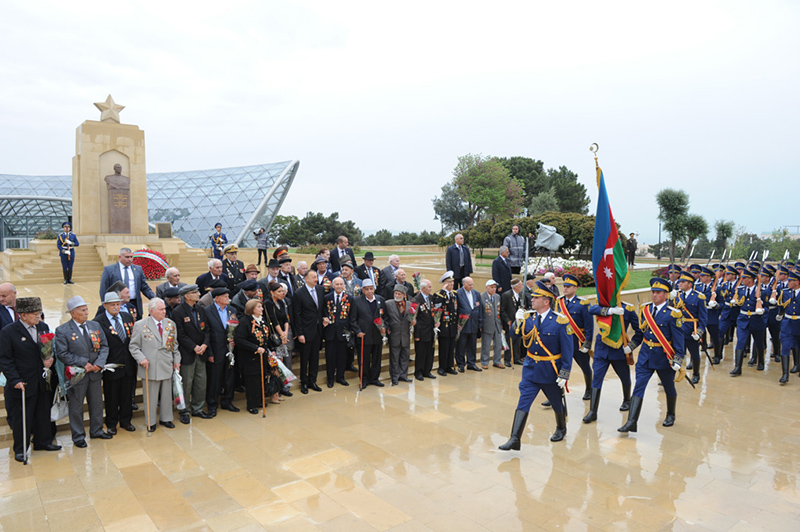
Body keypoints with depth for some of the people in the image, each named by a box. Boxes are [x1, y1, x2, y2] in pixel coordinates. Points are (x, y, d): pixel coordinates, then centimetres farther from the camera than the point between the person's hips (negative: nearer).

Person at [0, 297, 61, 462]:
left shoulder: (43, 327, 4)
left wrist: (51, 358, -6)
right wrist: (15, 380, -16)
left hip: (43, 381, 5)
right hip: (22, 384, -5)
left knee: (44, 414, 16)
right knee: (21, 418, 8)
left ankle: (43, 442, 32)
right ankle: (20, 449, 23)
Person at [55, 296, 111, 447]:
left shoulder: (95, 325, 5)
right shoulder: (62, 331, -10)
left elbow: (104, 346, 5)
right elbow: (63, 354, -14)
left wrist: (99, 363, -11)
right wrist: (84, 364, -18)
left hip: (95, 373, 5)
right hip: (76, 375, -5)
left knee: (97, 403, 16)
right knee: (76, 407, 8)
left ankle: (96, 430, 33)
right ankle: (78, 436, 23)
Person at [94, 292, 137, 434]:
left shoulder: (128, 316, 5)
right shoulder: (98, 321, -10)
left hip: (128, 364, 4)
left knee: (127, 394, 15)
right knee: (111, 397, 10)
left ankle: (126, 420, 31)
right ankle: (111, 424, 27)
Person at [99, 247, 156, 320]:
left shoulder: (138, 269, 12)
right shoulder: (109, 270, 4)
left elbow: (145, 288, 11)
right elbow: (103, 290, 2)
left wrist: (154, 298, -5)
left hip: (135, 305, 3)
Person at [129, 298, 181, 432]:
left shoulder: (171, 324, 7)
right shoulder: (140, 325, -6)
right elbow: (134, 346, -2)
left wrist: (177, 360, 9)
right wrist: (141, 358, -15)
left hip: (167, 366, 4)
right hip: (150, 368, -4)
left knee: (167, 394, 13)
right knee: (151, 396, 6)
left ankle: (165, 418, 29)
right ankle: (151, 422, 22)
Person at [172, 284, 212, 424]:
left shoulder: (201, 310, 9)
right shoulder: (178, 312, -11)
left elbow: (207, 330, 9)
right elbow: (181, 335, -14)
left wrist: (205, 344, -7)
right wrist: (194, 347, -17)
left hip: (201, 352, 6)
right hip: (187, 354, -6)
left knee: (201, 382, 11)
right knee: (186, 383, 2)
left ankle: (197, 409, 25)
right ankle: (184, 412, 17)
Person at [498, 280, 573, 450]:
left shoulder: (560, 321, -14)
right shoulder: (528, 318, -1)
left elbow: (567, 350, -12)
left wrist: (564, 374, -15)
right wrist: (518, 322, -14)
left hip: (550, 371, -3)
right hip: (530, 369, 3)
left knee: (557, 402, 17)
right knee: (523, 402, -4)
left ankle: (561, 429, 45)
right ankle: (515, 439, -3)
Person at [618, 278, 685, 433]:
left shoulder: (673, 314, -12)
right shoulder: (644, 310, 3)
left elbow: (678, 339, -12)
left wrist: (678, 361, -15)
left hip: (664, 357, -3)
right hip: (645, 355, 3)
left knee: (669, 388, 16)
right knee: (638, 387, -5)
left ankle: (671, 415, 41)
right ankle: (632, 422, -8)